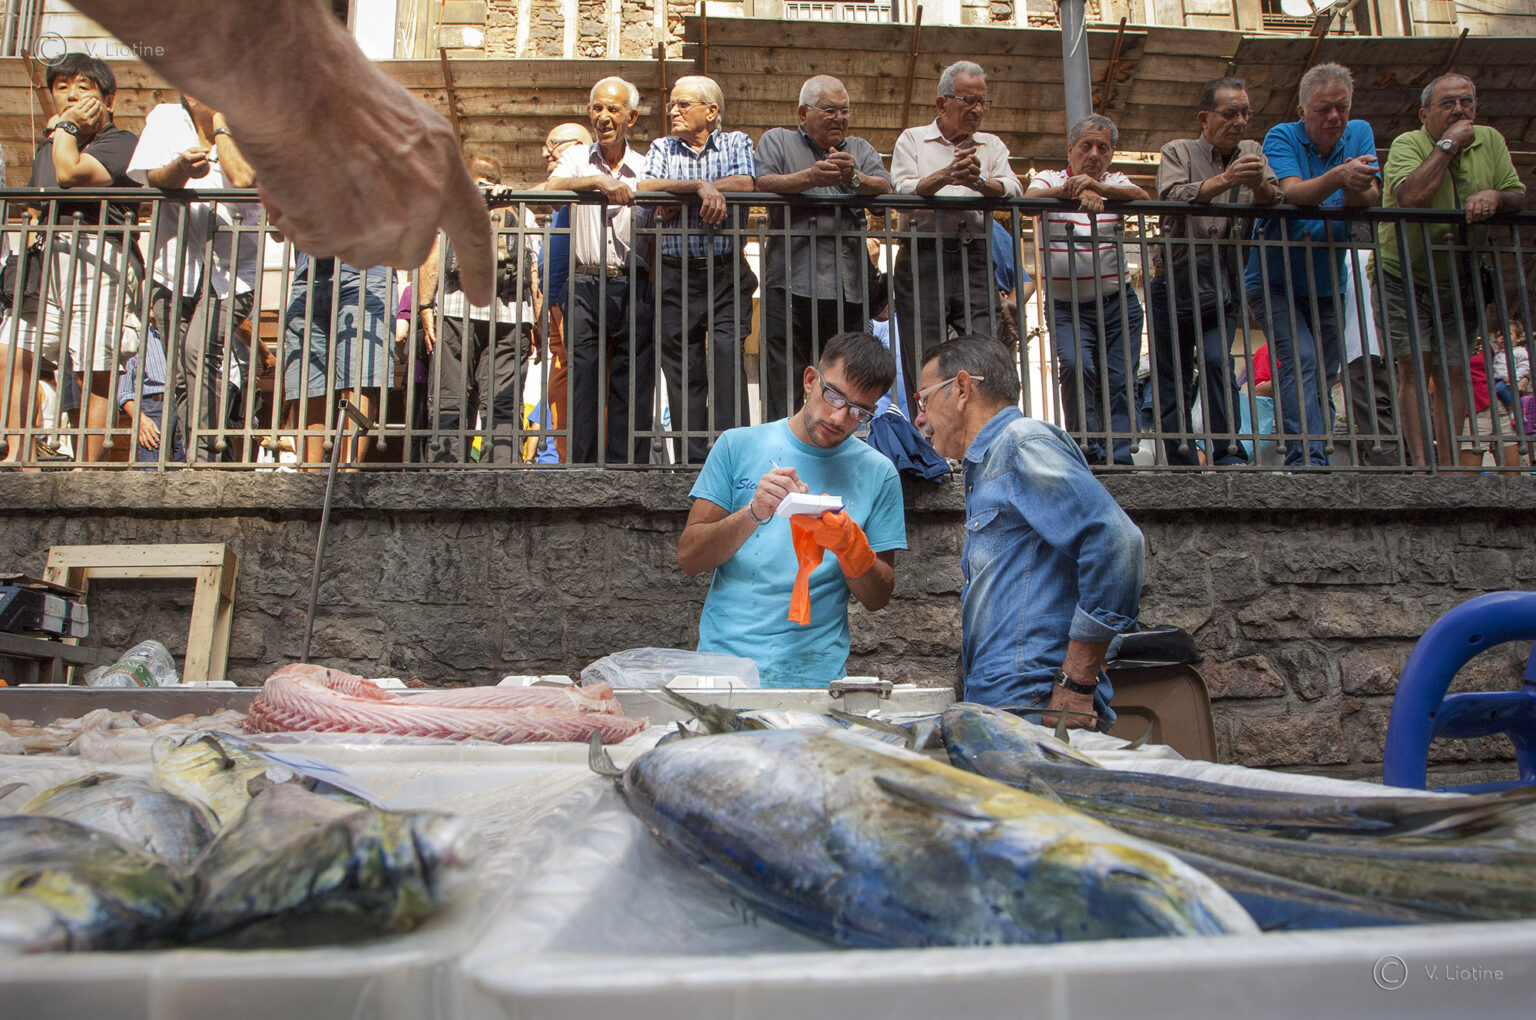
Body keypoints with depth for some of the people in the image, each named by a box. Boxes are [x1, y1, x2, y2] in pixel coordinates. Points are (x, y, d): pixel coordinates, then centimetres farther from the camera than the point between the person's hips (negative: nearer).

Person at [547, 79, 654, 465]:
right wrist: (597, 180, -18)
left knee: (633, 385, -2)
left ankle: (626, 468, 1)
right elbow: (552, 187, -6)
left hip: (634, 288, 0)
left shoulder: (645, 168, 16)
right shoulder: (577, 158, 14)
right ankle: (582, 469, -2)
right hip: (587, 284, 0)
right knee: (583, 381, -5)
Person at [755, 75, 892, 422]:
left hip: (848, 290, 3)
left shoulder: (860, 149, 22)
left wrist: (854, 179, -14)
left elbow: (885, 188, 6)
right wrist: (809, 178, -16)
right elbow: (760, 183, -4)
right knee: (783, 388, -6)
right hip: (791, 286, -3)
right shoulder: (777, 141, 15)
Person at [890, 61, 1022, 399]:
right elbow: (901, 191, -4)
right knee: (922, 364, -5)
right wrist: (945, 176, -18)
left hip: (976, 260, 2)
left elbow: (1013, 190, 3)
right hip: (923, 258, -2)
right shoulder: (912, 139, 14)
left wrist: (978, 182, -16)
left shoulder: (991, 144, 21)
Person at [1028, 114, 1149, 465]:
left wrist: (1100, 187, -33)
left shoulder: (1116, 183, 10)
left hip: (1117, 303, 2)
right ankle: (1086, 453, -15)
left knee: (1119, 381, -5)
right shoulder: (1050, 179, 6)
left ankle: (1119, 459, 0)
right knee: (1076, 365, -23)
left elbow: (1143, 198, -13)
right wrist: (1074, 189, -37)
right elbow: (1031, 199, -18)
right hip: (1067, 307, -2)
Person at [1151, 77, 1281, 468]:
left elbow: (1273, 204, 3)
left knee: (1215, 359, -19)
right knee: (1172, 380, 0)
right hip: (1175, 283, -1)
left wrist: (1258, 184, -18)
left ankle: (1229, 456, -12)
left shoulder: (1252, 152, 15)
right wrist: (1225, 179, -27)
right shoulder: (1178, 152, 5)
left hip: (1223, 286, 1)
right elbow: (1173, 198, -15)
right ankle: (1182, 466, 9)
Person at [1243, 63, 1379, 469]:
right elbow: (1293, 193, -27)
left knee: (1324, 378, 8)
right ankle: (1308, 461, -27)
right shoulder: (1281, 138, -9)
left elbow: (1368, 203, -13)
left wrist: (1356, 187, -35)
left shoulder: (1359, 134, 1)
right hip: (1275, 281, -5)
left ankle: (1312, 460, 19)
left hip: (1327, 285, 5)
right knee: (1301, 363, -22)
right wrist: (1339, 177, -44)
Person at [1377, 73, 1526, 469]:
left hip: (1458, 284, 4)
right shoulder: (1407, 144, -9)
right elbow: (1411, 197, -28)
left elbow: (1519, 196, 6)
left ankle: (1448, 465, 4)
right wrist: (1447, 144, -20)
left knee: (1454, 372, 0)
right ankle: (1421, 463, -12)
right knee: (1416, 366, -12)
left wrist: (1494, 195, -16)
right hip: (1404, 278, -4)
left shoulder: (1490, 141, 6)